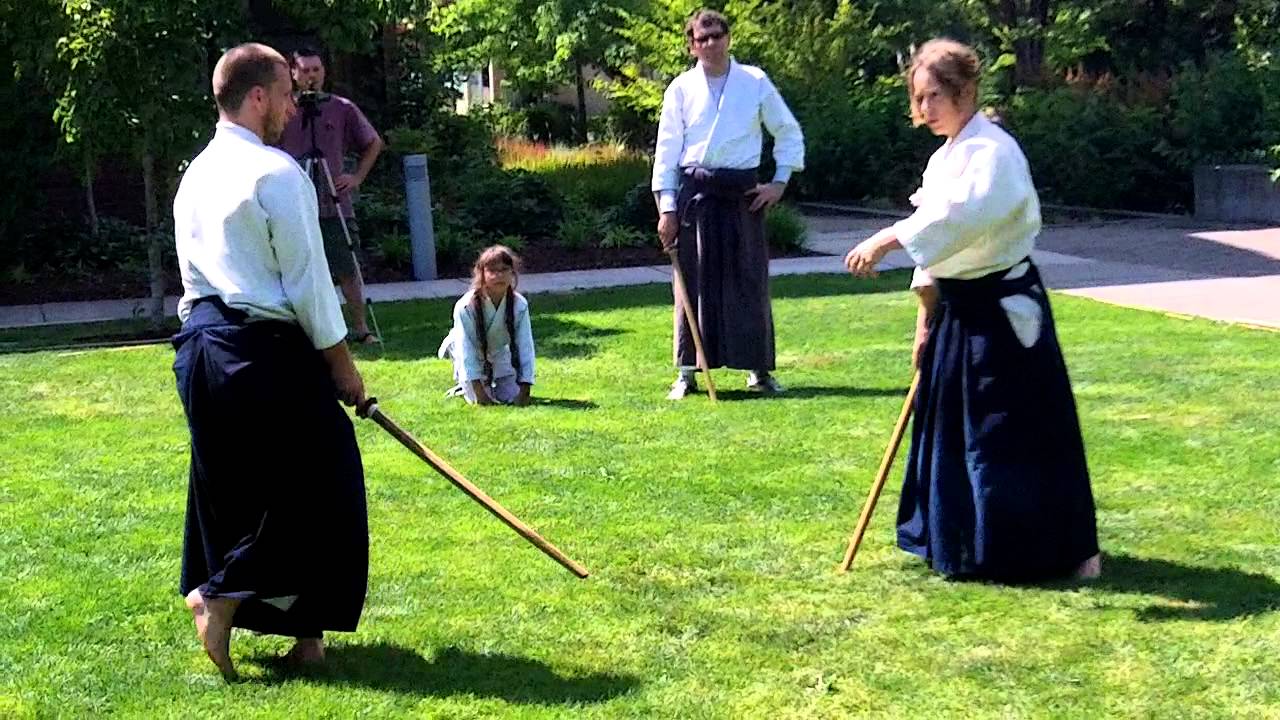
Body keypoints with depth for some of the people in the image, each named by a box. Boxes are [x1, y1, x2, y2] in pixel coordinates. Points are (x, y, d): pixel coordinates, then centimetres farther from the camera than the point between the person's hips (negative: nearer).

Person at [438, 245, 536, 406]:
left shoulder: (520, 305, -24)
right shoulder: (466, 307, -32)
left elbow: (526, 347, -22)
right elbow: (467, 350, -29)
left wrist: (524, 391, -26)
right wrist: (478, 391, -32)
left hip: (499, 355, 3)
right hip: (473, 356, -3)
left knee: (511, 398, -1)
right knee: (480, 402, -10)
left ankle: (492, 385, 31)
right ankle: (463, 387, 23)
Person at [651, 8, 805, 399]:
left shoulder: (755, 82, 5)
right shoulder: (681, 88, 4)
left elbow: (789, 133, 13)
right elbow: (667, 149, 4)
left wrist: (780, 182, 4)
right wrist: (666, 206, -2)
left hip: (743, 191, 0)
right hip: (695, 190, 0)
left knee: (749, 279, 3)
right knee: (695, 280, 2)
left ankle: (759, 368, 14)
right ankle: (688, 371, 10)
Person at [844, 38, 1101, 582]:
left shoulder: (992, 151, -16)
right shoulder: (944, 158, 13)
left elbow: (960, 215, -35)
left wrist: (889, 239, -41)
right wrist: (927, 316, 12)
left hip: (1004, 309, -9)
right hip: (959, 308, 9)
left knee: (1015, 433, -6)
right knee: (949, 427, 15)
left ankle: (1067, 550, 6)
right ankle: (961, 542, 29)